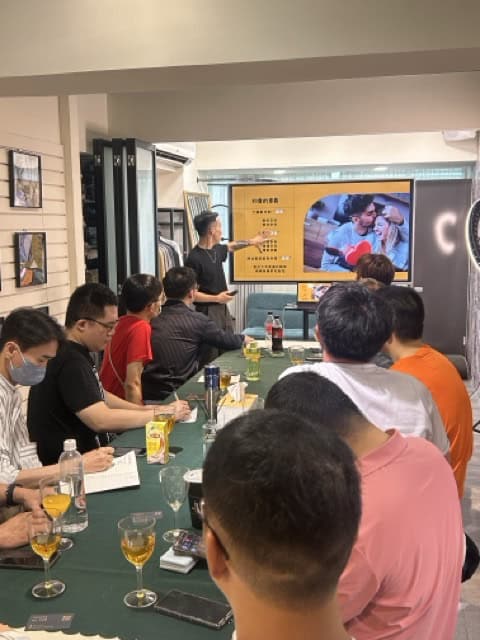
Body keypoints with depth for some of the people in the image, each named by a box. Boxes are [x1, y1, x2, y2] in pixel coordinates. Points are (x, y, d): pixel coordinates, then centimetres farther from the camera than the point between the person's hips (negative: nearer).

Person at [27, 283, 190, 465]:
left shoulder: (76, 352, 8)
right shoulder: (70, 362, -23)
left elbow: (99, 396, 19)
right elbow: (101, 420, -27)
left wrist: (145, 409, 6)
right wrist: (159, 414, -16)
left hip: (80, 454, 9)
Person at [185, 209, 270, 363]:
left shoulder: (216, 249, 5)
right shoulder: (194, 259, -20)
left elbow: (230, 246, 31)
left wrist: (251, 242, 31)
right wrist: (216, 298, -21)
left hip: (223, 309, 9)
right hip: (208, 312, -9)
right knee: (212, 357, -8)